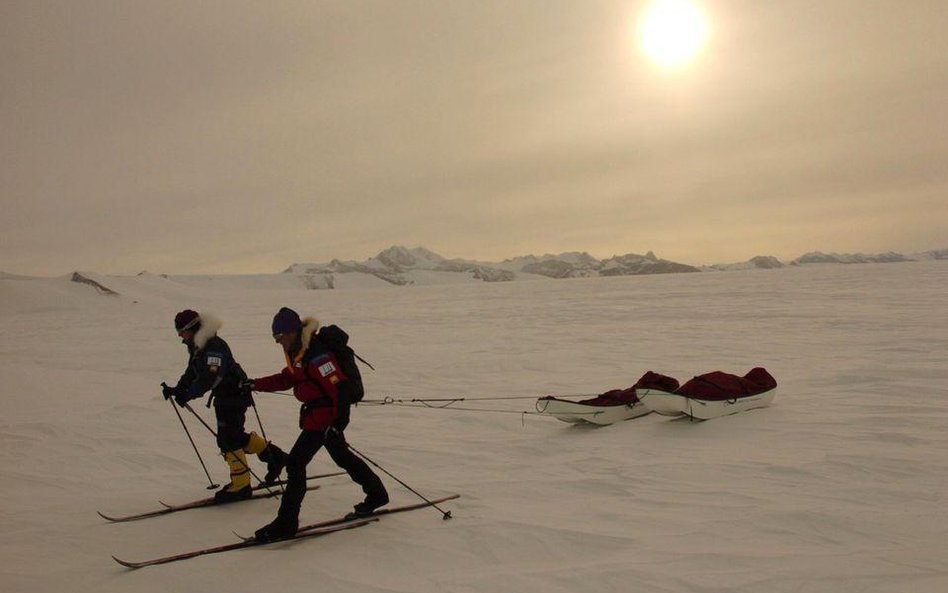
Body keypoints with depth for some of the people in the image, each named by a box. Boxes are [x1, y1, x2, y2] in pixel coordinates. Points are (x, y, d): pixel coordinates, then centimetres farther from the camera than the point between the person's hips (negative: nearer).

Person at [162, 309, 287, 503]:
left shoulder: (214, 346, -25)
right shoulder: (196, 346, 8)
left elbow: (211, 377, -33)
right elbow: (192, 373, 15)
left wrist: (188, 394, -36)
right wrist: (177, 389, 2)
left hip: (235, 393, -10)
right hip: (222, 394, 10)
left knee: (228, 439, -7)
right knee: (235, 436, 16)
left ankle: (241, 485, 3)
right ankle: (273, 455, 30)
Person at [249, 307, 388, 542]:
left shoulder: (316, 355, -24)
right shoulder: (296, 352, 8)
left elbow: (339, 388, -27)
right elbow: (287, 378, 21)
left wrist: (338, 422, -31)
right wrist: (256, 384, 14)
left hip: (325, 415, -11)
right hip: (314, 411, 11)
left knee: (296, 462, -10)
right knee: (342, 456, 22)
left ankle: (286, 522, -2)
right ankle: (377, 495, 38)